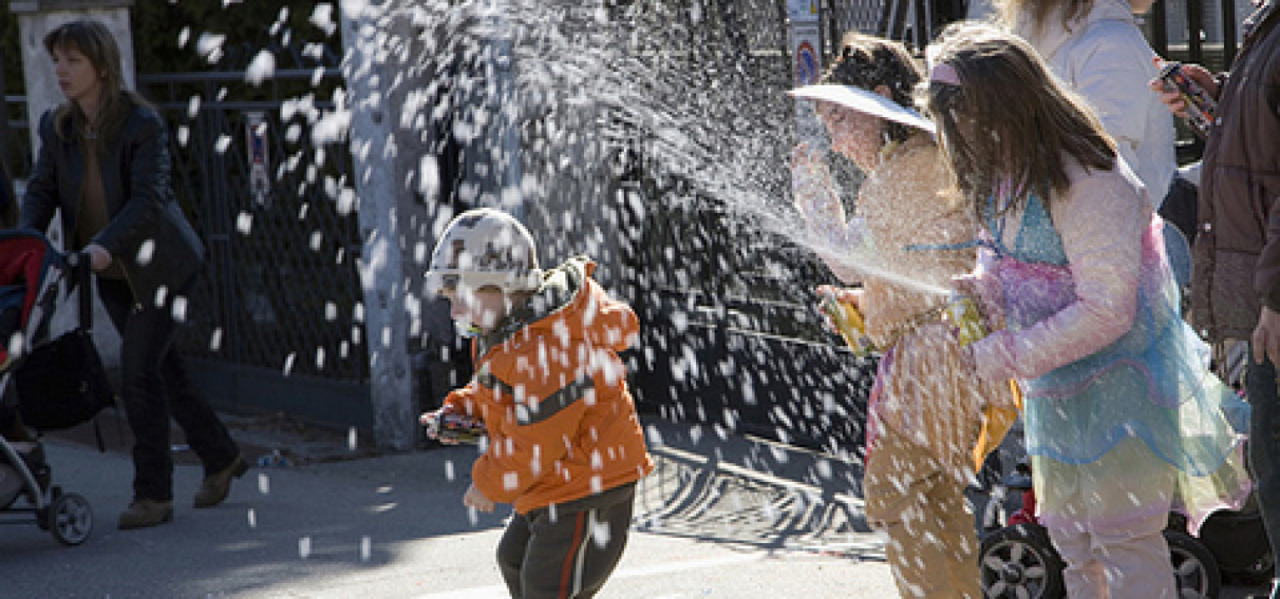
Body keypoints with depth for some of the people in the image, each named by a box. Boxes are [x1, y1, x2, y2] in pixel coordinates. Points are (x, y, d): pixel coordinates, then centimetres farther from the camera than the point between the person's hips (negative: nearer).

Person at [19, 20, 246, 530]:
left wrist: (106, 244, -41)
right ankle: (221, 458, 32)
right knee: (162, 368, 14)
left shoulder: (143, 124, -20)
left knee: (139, 370, -13)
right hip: (113, 275, 7)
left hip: (160, 265, -6)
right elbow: (41, 190, -4)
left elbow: (148, 199, -27)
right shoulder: (57, 126, -1)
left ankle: (153, 493, -4)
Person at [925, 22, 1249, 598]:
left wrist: (998, 357, -25)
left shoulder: (1089, 183, -27)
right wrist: (980, 292, -8)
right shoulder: (1002, 172, 1)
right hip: (1054, 392, 9)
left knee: (1123, 540, -5)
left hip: (1118, 381, -9)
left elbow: (1106, 311, -28)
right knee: (1071, 540, 17)